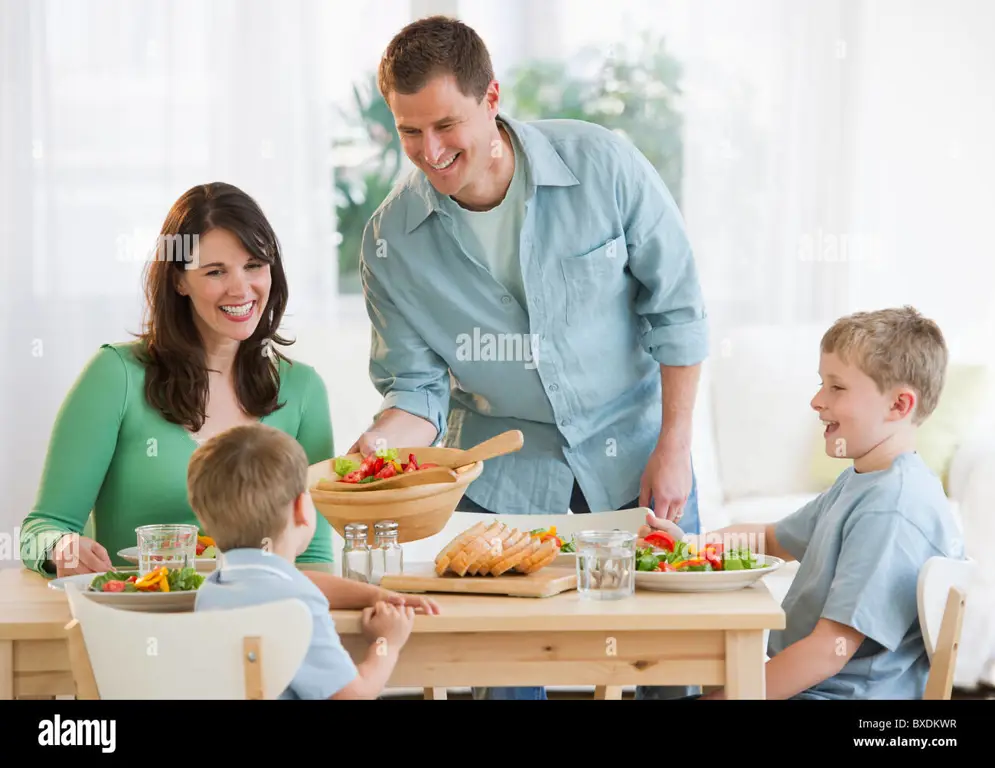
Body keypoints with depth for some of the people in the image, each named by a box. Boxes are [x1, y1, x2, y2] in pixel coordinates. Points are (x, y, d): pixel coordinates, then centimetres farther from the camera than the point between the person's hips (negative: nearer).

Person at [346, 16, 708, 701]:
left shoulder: (602, 166, -15)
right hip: (501, 479, 1)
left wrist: (674, 447, -8)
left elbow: (677, 309, -6)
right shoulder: (391, 239, -11)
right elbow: (418, 386, -5)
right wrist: (378, 443, -26)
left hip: (632, 454, -1)